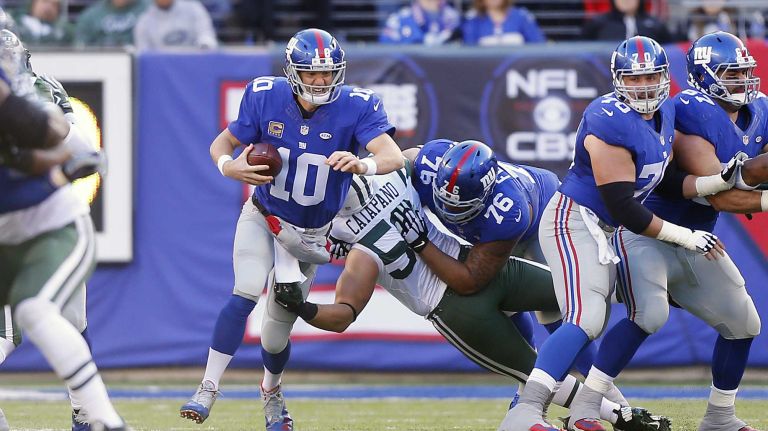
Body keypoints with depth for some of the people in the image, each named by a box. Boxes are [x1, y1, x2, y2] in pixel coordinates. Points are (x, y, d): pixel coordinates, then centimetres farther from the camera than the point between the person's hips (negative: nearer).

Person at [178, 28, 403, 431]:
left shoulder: (356, 107, -22)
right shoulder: (266, 97, -16)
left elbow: (394, 157, -34)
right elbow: (222, 143, -4)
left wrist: (362, 164, -56)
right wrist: (229, 166, -28)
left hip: (310, 232, 0)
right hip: (262, 217, 0)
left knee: (276, 332, 2)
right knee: (247, 292, -26)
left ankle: (272, 391, 35)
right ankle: (208, 389, -21)